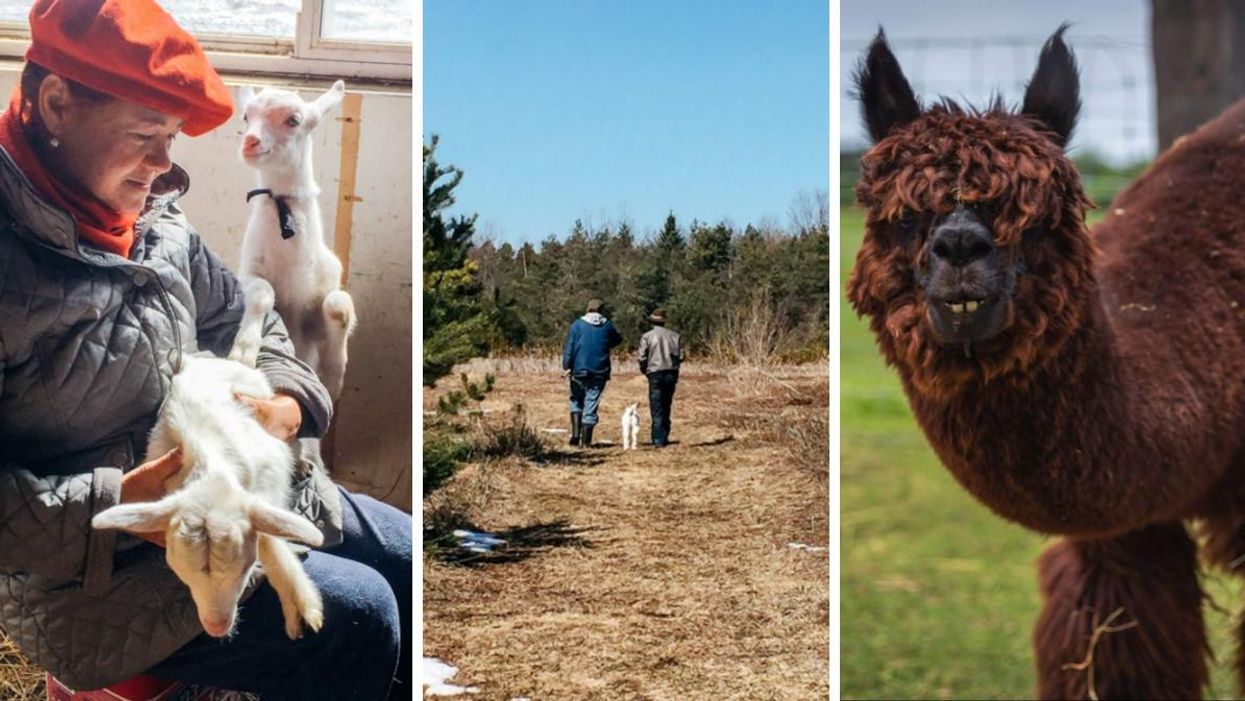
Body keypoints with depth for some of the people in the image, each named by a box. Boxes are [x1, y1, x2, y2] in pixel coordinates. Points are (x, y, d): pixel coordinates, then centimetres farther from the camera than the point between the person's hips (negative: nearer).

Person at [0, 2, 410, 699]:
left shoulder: (155, 217, 3)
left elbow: (242, 321, 17)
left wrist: (287, 404, -4)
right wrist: (116, 502, -29)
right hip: (87, 568, -8)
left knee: (408, 556, 7)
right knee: (356, 616, -19)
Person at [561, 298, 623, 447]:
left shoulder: (577, 325, -1)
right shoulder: (607, 326, 3)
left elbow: (568, 347, -6)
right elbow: (617, 340, 20)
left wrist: (567, 366, -5)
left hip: (579, 370, 0)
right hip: (599, 372, 1)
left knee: (576, 401, 17)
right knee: (591, 405, 4)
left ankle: (575, 433, 1)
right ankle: (586, 440, 3)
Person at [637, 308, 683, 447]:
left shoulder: (647, 336, -5)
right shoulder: (674, 336, 5)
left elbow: (642, 358, -8)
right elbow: (681, 357, 3)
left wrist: (644, 370, 10)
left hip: (655, 374, -4)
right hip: (671, 374, 4)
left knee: (657, 409, -1)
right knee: (666, 407, 16)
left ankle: (658, 440, -5)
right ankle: (664, 437, 21)